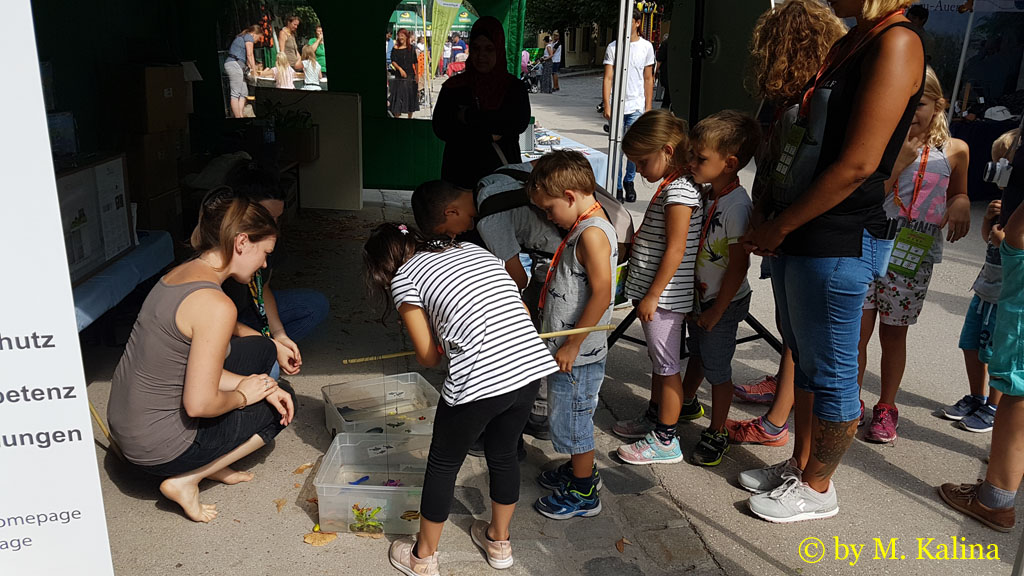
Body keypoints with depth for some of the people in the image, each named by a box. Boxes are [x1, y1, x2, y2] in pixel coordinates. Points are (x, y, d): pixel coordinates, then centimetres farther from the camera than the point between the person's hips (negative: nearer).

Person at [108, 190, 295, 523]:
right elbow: (199, 404, -27)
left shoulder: (180, 273, 2)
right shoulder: (216, 305, -27)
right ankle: (185, 480, 6)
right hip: (157, 449, -8)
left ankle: (211, 462, 19)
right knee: (279, 405, 11)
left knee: (261, 349, 16)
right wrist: (242, 395, -7)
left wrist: (253, 383, 4)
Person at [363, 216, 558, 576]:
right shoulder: (472, 249, 21)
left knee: (444, 464, 18)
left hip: (478, 380, -6)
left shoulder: (404, 277, 5)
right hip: (530, 365, 6)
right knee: (503, 455, 27)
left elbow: (429, 357, 3)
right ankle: (499, 542, 47)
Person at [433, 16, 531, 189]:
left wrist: (470, 117, -11)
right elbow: (440, 127, -5)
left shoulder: (514, 87, 4)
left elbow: (521, 123, -13)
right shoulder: (453, 87, 6)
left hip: (502, 173, 0)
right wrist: (488, 136, -10)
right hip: (461, 173, 1)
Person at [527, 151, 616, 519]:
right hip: (567, 350, 10)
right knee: (569, 416, 23)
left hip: (579, 355, -9)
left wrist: (572, 345, -21)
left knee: (572, 419, 4)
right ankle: (581, 470, 42)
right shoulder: (581, 228, 9)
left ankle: (583, 494, 19)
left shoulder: (593, 233, -22)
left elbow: (601, 295, -26)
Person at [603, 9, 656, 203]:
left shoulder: (646, 47, 5)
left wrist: (648, 106, 3)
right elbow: (608, 78, 1)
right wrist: (606, 105, -6)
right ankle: (616, 187, 11)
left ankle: (629, 181, 22)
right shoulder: (613, 47, 3)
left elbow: (648, 79, 8)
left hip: (636, 106, 0)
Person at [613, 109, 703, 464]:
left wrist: (652, 296, -19)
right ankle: (656, 416, 39)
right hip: (656, 293, 10)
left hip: (664, 296, -10)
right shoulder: (670, 186, 11)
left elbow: (675, 250, -22)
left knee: (666, 365, 1)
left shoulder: (679, 192, -20)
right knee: (658, 360, 22)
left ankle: (666, 441, 12)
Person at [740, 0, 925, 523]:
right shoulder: (848, 44, 15)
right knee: (804, 359, 19)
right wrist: (774, 225, 9)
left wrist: (779, 226, -13)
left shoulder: (897, 42, -14)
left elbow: (857, 164, -20)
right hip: (796, 238, 9)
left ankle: (817, 488, 23)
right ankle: (799, 465, 36)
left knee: (829, 372, 6)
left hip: (837, 244, -9)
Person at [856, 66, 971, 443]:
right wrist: (898, 160, -17)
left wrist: (961, 205, -3)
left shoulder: (954, 151, 4)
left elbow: (958, 193, 20)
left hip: (912, 259, 1)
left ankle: (886, 408, 27)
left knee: (893, 336, 11)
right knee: (856, 332, -1)